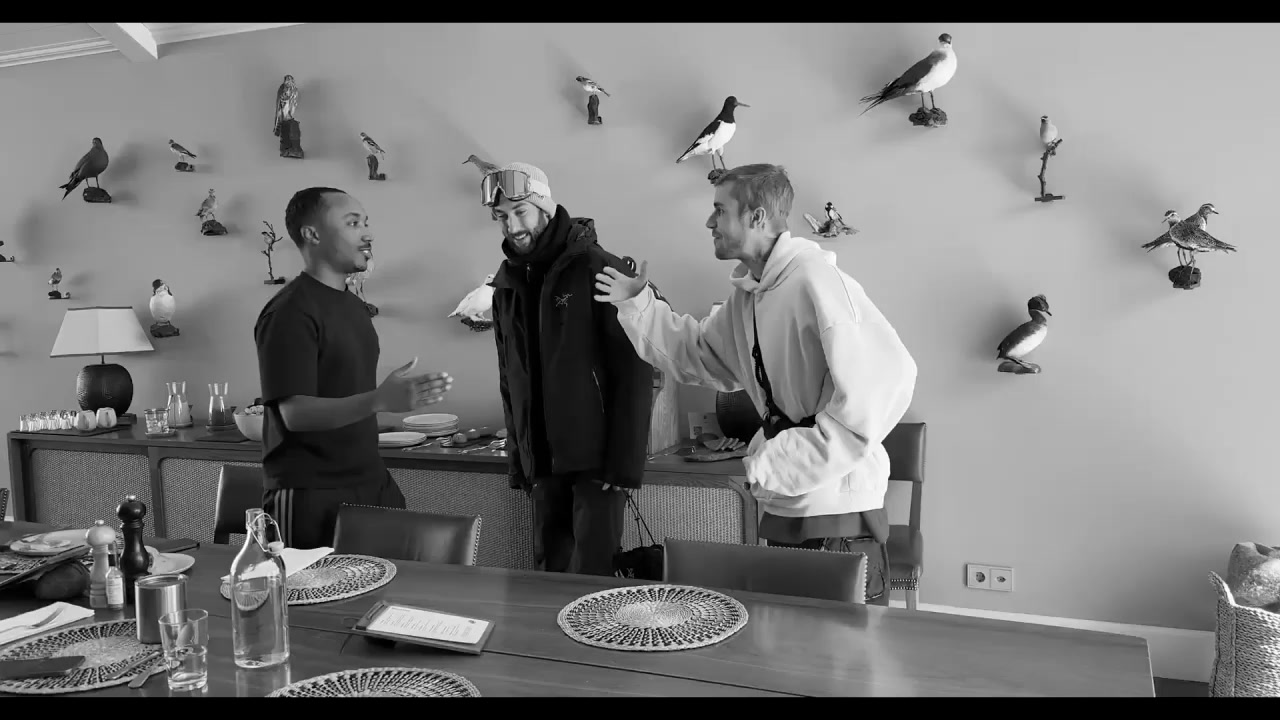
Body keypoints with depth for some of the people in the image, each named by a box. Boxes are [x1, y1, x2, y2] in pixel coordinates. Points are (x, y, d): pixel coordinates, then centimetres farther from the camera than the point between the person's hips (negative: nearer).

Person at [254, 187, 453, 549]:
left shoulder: (352, 304, 12)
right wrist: (379, 400, -35)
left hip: (371, 484, 7)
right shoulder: (289, 313, -14)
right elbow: (295, 412, -23)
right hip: (311, 497, -7)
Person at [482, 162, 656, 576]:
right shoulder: (507, 284, 10)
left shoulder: (598, 271, -10)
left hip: (596, 459, -6)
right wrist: (518, 458, 11)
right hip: (542, 462, 6)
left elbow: (634, 371, -13)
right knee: (548, 574, 12)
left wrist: (625, 462, -16)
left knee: (591, 576, -4)